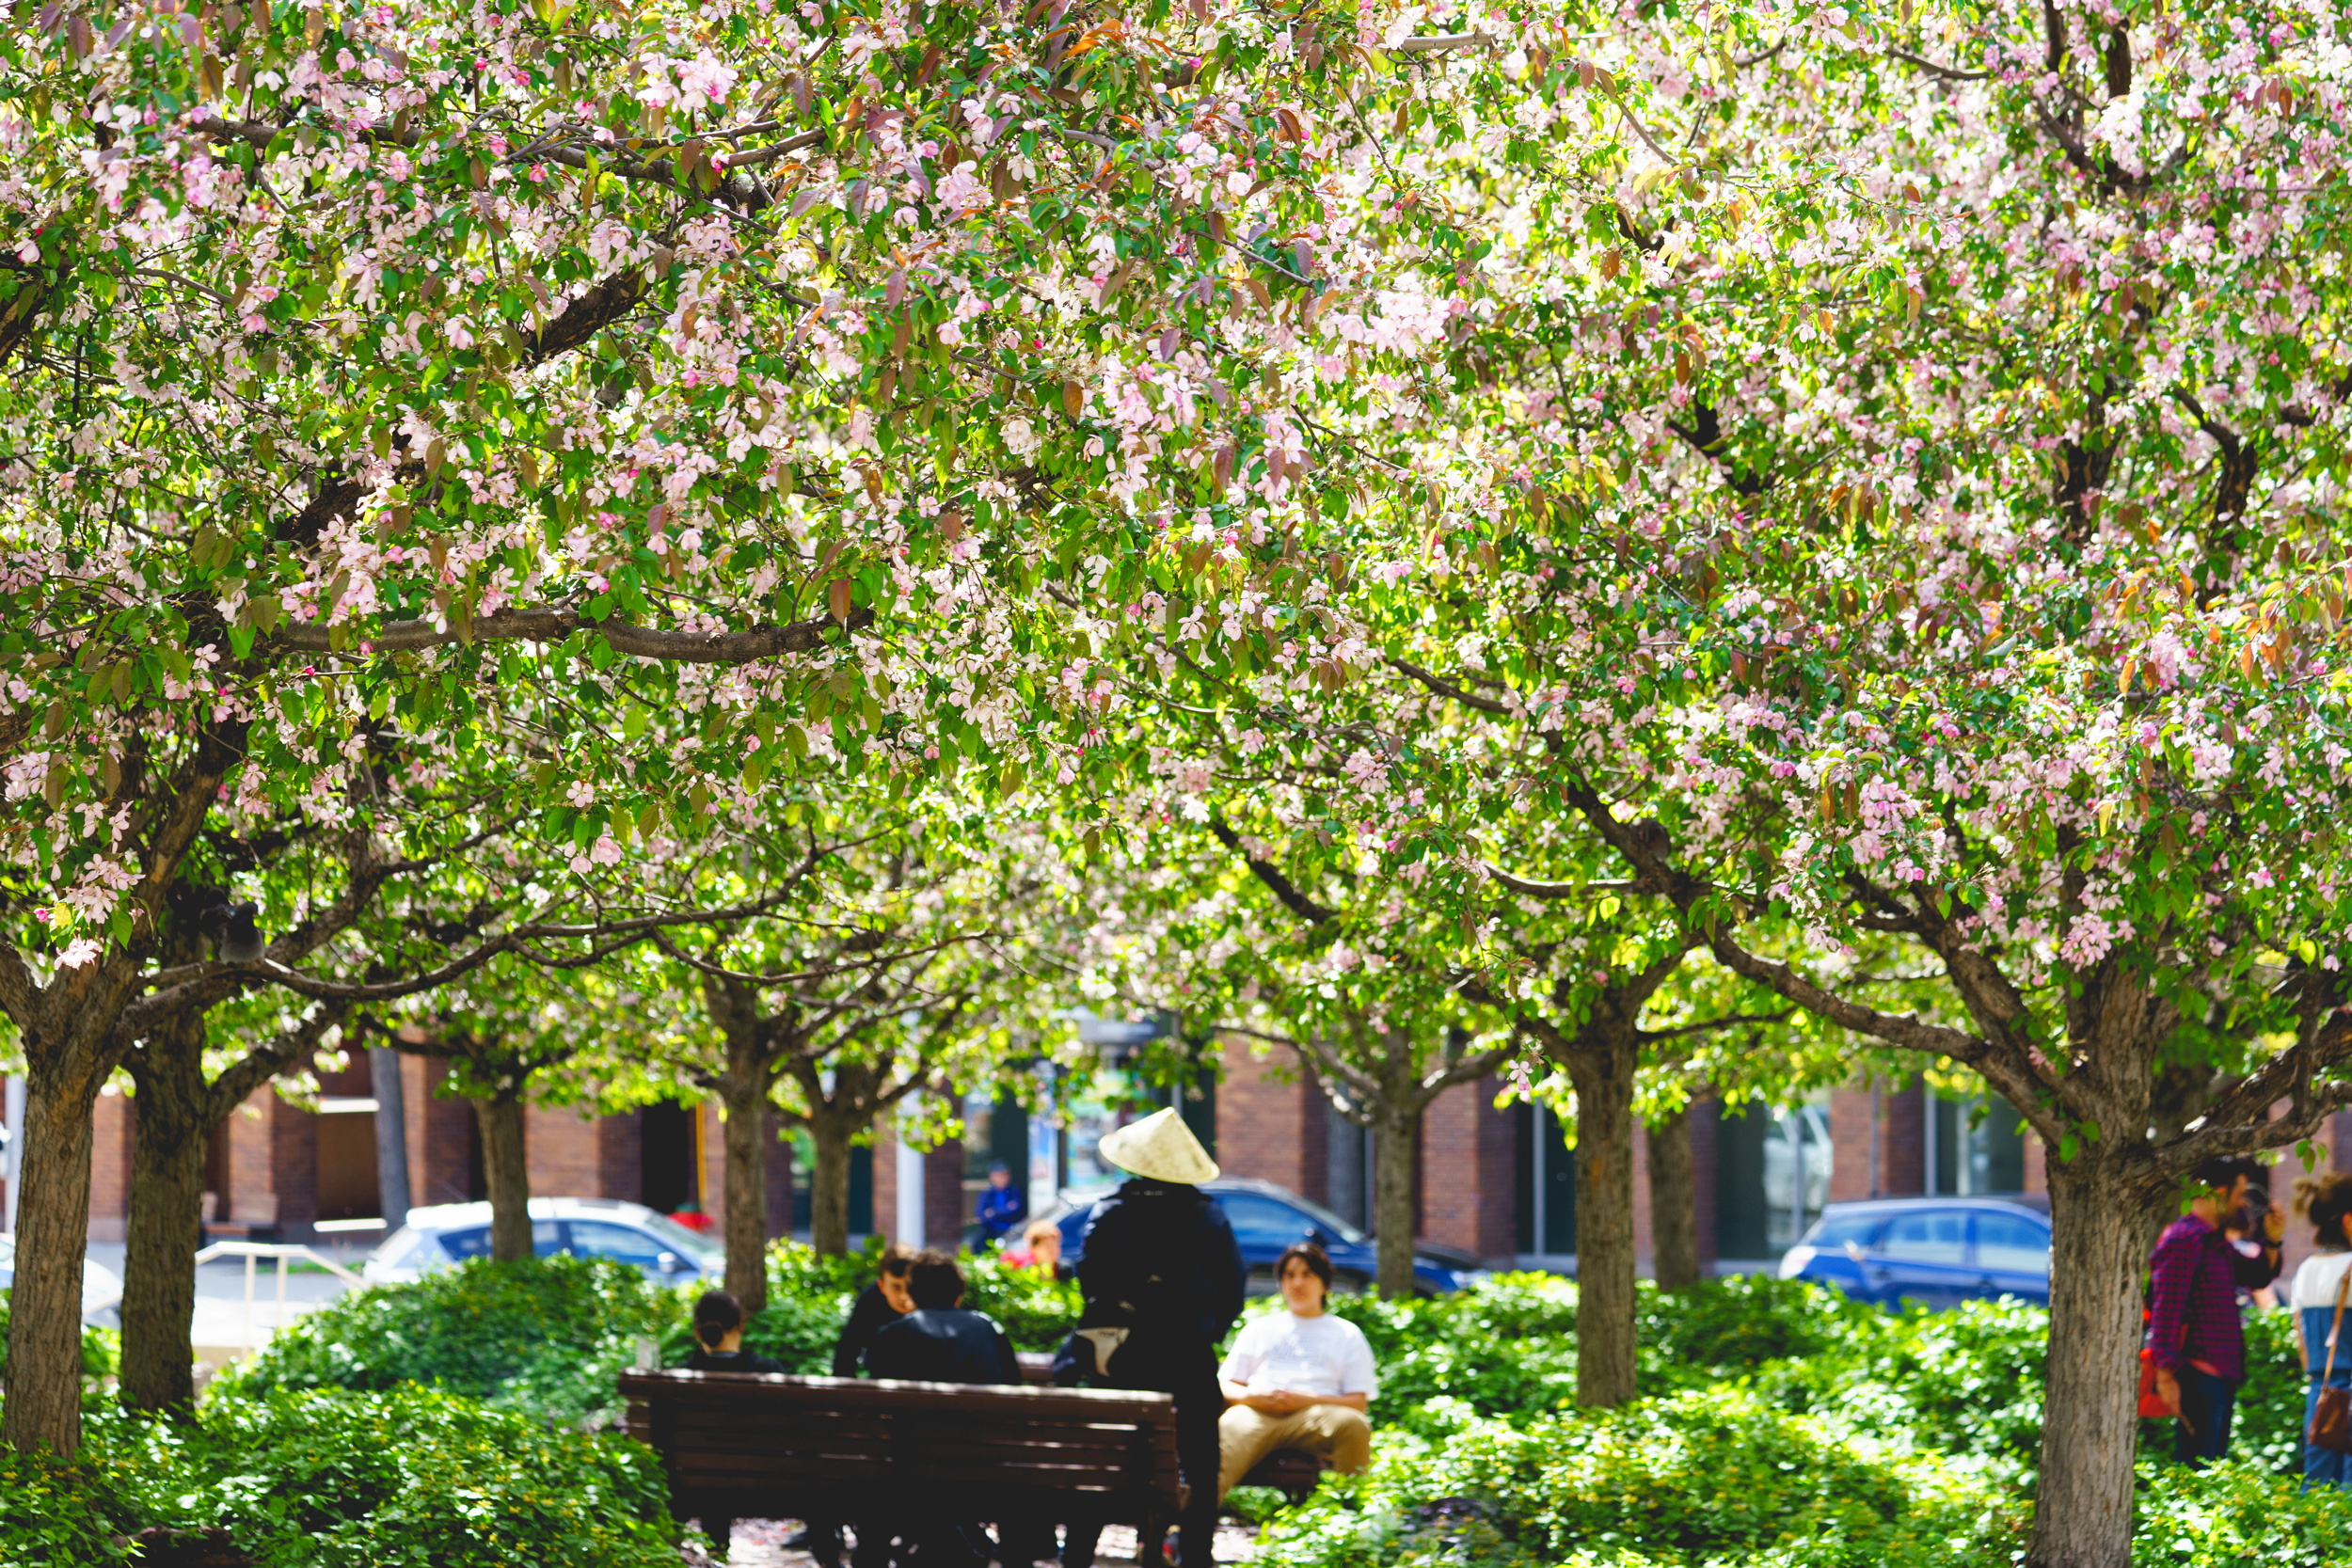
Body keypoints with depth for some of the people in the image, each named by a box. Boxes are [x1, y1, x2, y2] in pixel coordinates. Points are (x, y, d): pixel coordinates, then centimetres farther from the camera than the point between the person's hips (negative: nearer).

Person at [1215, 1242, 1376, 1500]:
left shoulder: (1347, 1334, 25)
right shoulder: (1258, 1329, 31)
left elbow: (1358, 1402, 12)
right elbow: (1225, 1388, 23)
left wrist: (1304, 1399, -6)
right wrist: (1251, 1397, -3)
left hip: (1315, 1414, 0)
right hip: (1256, 1411, 0)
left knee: (1353, 1425, -37)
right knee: (1230, 1430, -39)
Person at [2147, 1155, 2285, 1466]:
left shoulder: (2216, 1242, 18)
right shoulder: (2184, 1239, -12)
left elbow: (2256, 1276, 29)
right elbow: (2167, 1310, -18)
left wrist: (2272, 1242, 10)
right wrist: (2166, 1374, -22)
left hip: (2221, 1376, 10)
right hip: (2200, 1374, -10)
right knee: (2194, 1474, -11)